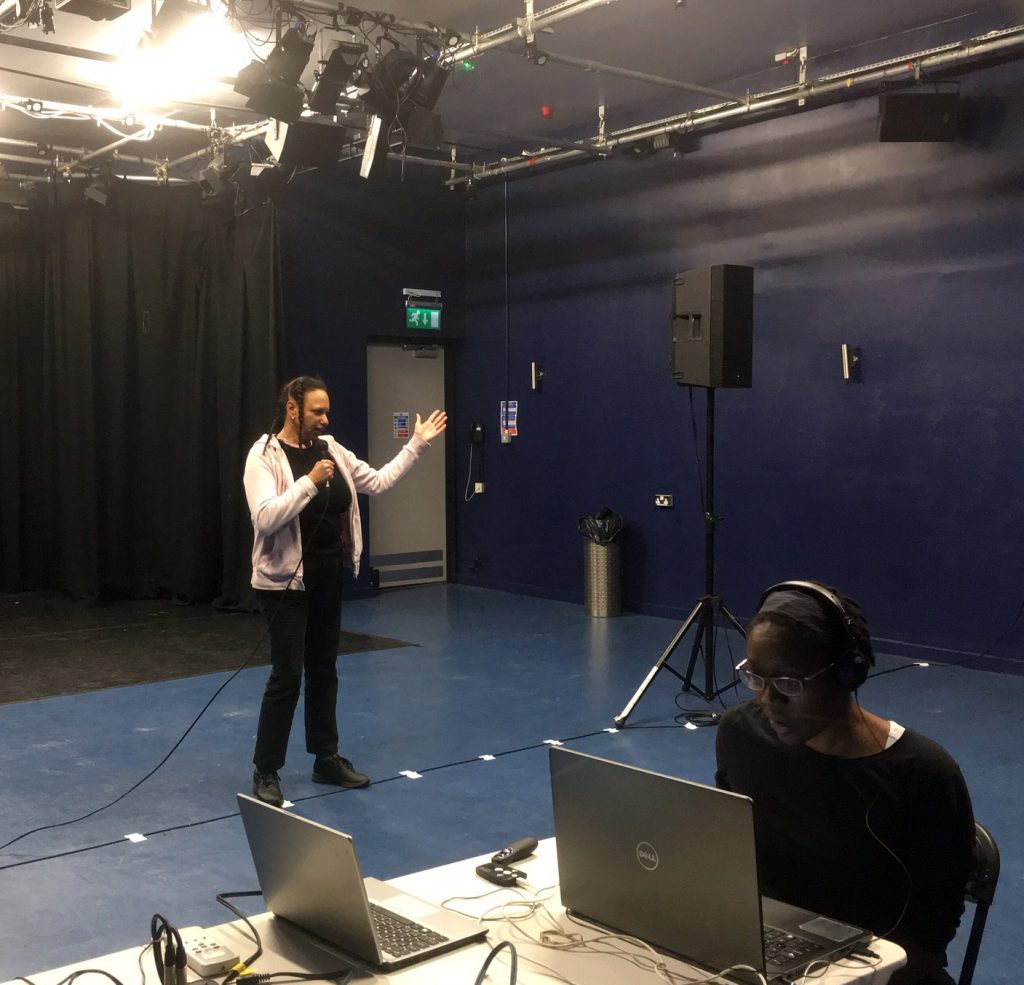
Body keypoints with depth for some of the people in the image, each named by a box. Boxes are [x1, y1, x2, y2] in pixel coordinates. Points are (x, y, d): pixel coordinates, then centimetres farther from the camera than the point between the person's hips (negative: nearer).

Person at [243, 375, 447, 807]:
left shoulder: (331, 450, 5)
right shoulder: (263, 456, -13)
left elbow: (378, 481, 8)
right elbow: (265, 518, -25)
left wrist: (418, 444, 5)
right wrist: (310, 481, -28)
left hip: (328, 578, 7)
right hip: (285, 581, -7)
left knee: (324, 669, 15)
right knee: (287, 675, -4)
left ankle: (327, 759, 27)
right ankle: (265, 771, 10)